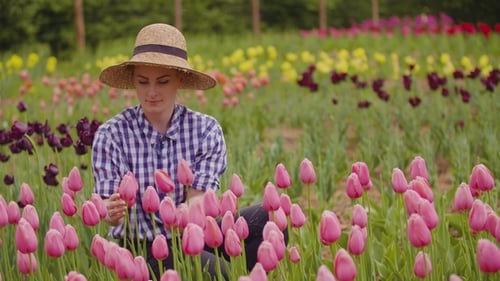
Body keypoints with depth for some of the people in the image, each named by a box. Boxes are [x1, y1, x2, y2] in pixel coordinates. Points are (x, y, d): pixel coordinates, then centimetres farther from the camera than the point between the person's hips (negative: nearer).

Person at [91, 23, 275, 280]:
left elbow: (197, 202, -11)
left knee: (268, 218, -23)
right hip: (142, 248, -3)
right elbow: (108, 208, -9)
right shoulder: (112, 135, -6)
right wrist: (111, 212, -33)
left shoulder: (206, 130, -3)